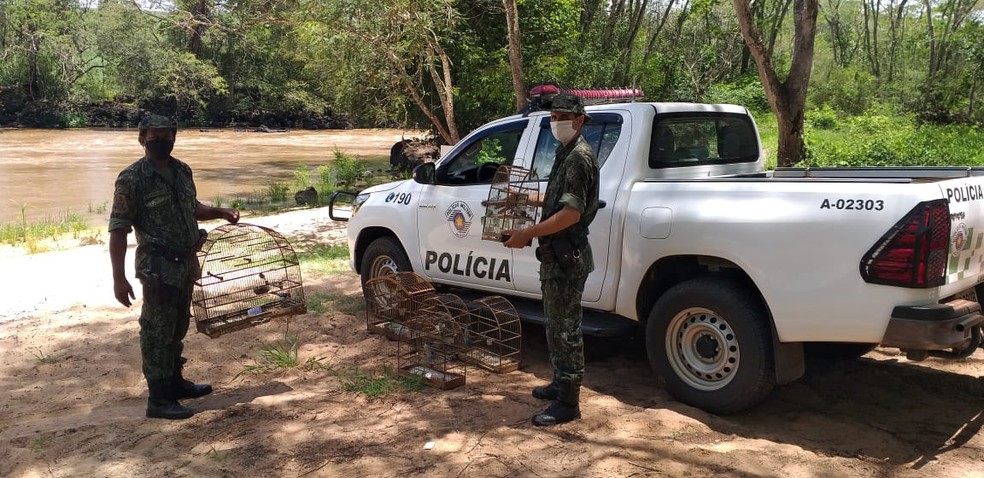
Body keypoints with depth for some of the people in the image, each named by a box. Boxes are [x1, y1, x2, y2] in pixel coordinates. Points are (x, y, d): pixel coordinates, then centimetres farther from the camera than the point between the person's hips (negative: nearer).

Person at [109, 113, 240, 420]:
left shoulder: (182, 171, 8)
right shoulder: (132, 178, -14)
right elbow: (118, 230, -15)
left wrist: (220, 212, 6)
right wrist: (119, 278, -19)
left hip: (186, 264, 8)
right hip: (158, 268, -8)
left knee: (177, 328, 19)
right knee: (157, 333, 0)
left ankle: (174, 383, 34)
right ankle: (158, 399, 8)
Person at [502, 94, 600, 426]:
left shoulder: (579, 157, -16)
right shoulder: (565, 153, 15)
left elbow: (572, 212, -24)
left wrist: (527, 235, -23)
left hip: (566, 256, -10)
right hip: (556, 254, 10)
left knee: (565, 327, -4)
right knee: (557, 323, 19)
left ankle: (567, 403, 5)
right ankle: (560, 384, 33)